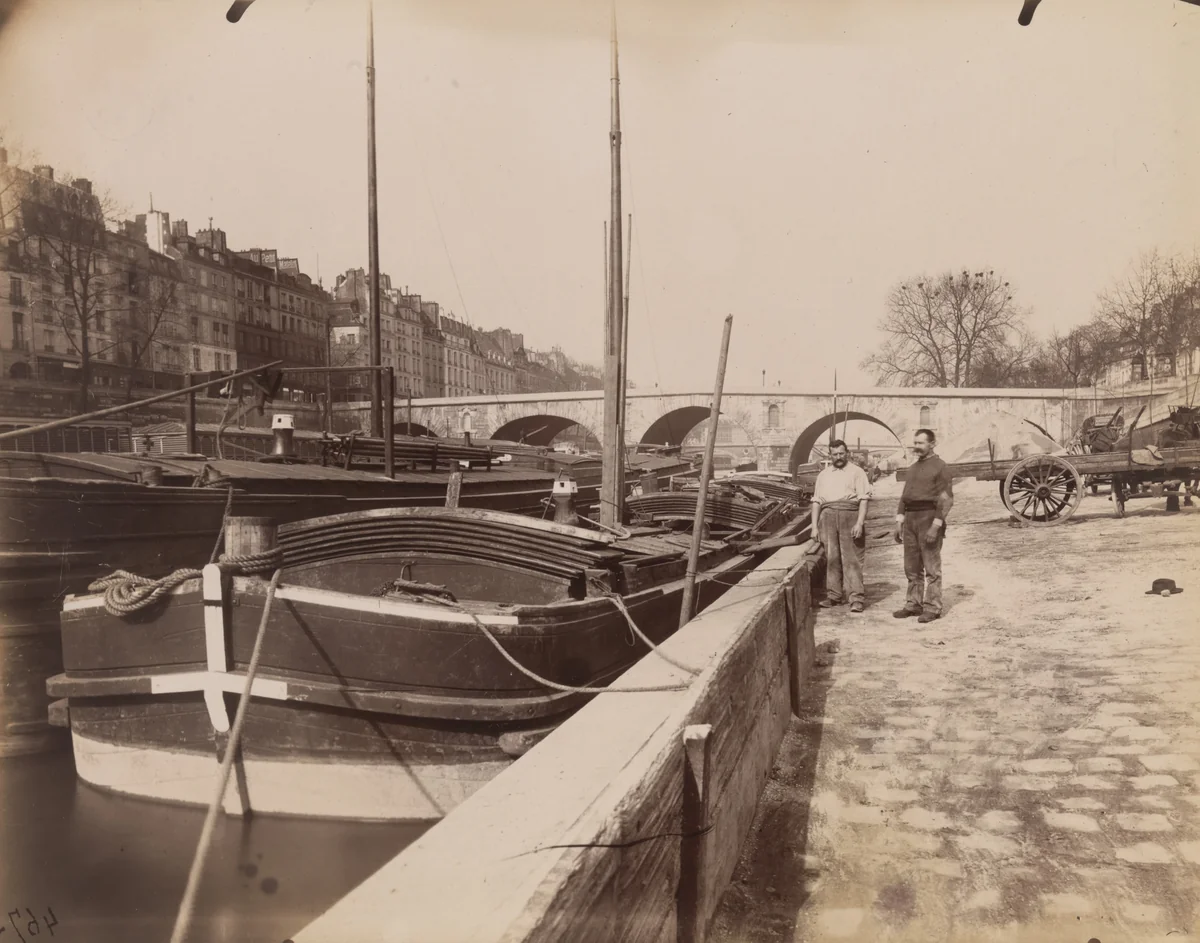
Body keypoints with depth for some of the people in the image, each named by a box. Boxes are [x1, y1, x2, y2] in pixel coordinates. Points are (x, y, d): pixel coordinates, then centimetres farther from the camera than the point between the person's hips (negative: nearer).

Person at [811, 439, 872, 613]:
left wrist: (859, 523, -13)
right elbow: (816, 501, 17)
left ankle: (856, 598, -7)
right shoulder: (824, 475, 19)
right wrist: (814, 526, 9)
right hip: (828, 515, 4)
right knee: (831, 558, 4)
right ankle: (833, 595, 11)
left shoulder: (857, 472, 7)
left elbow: (864, 499, -2)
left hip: (849, 515, -4)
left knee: (851, 559, -6)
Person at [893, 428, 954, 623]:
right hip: (910, 519, 7)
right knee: (912, 566, 9)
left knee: (931, 567, -4)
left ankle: (932, 608, 0)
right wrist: (899, 522, 10)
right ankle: (913, 604, 16)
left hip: (929, 517, -7)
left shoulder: (940, 467, -5)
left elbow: (946, 499, -11)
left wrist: (936, 525, -18)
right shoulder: (912, 468, 17)